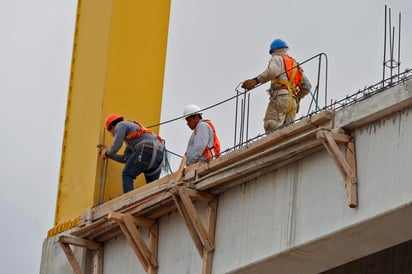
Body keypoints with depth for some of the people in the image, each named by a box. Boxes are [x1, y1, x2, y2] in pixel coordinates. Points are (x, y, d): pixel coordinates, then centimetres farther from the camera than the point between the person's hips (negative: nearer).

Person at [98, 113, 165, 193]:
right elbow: (125, 159, 37)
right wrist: (108, 152, 45)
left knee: (127, 175, 2)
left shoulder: (121, 125, 13)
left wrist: (107, 153, 24)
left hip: (147, 149, -8)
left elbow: (116, 146, 4)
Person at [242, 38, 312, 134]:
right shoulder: (295, 64, 34)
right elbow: (307, 86, 30)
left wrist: (255, 80, -19)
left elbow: (273, 71, -13)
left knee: (271, 126, -23)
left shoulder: (278, 58, 11)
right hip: (293, 102, 7)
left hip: (280, 95, -7)